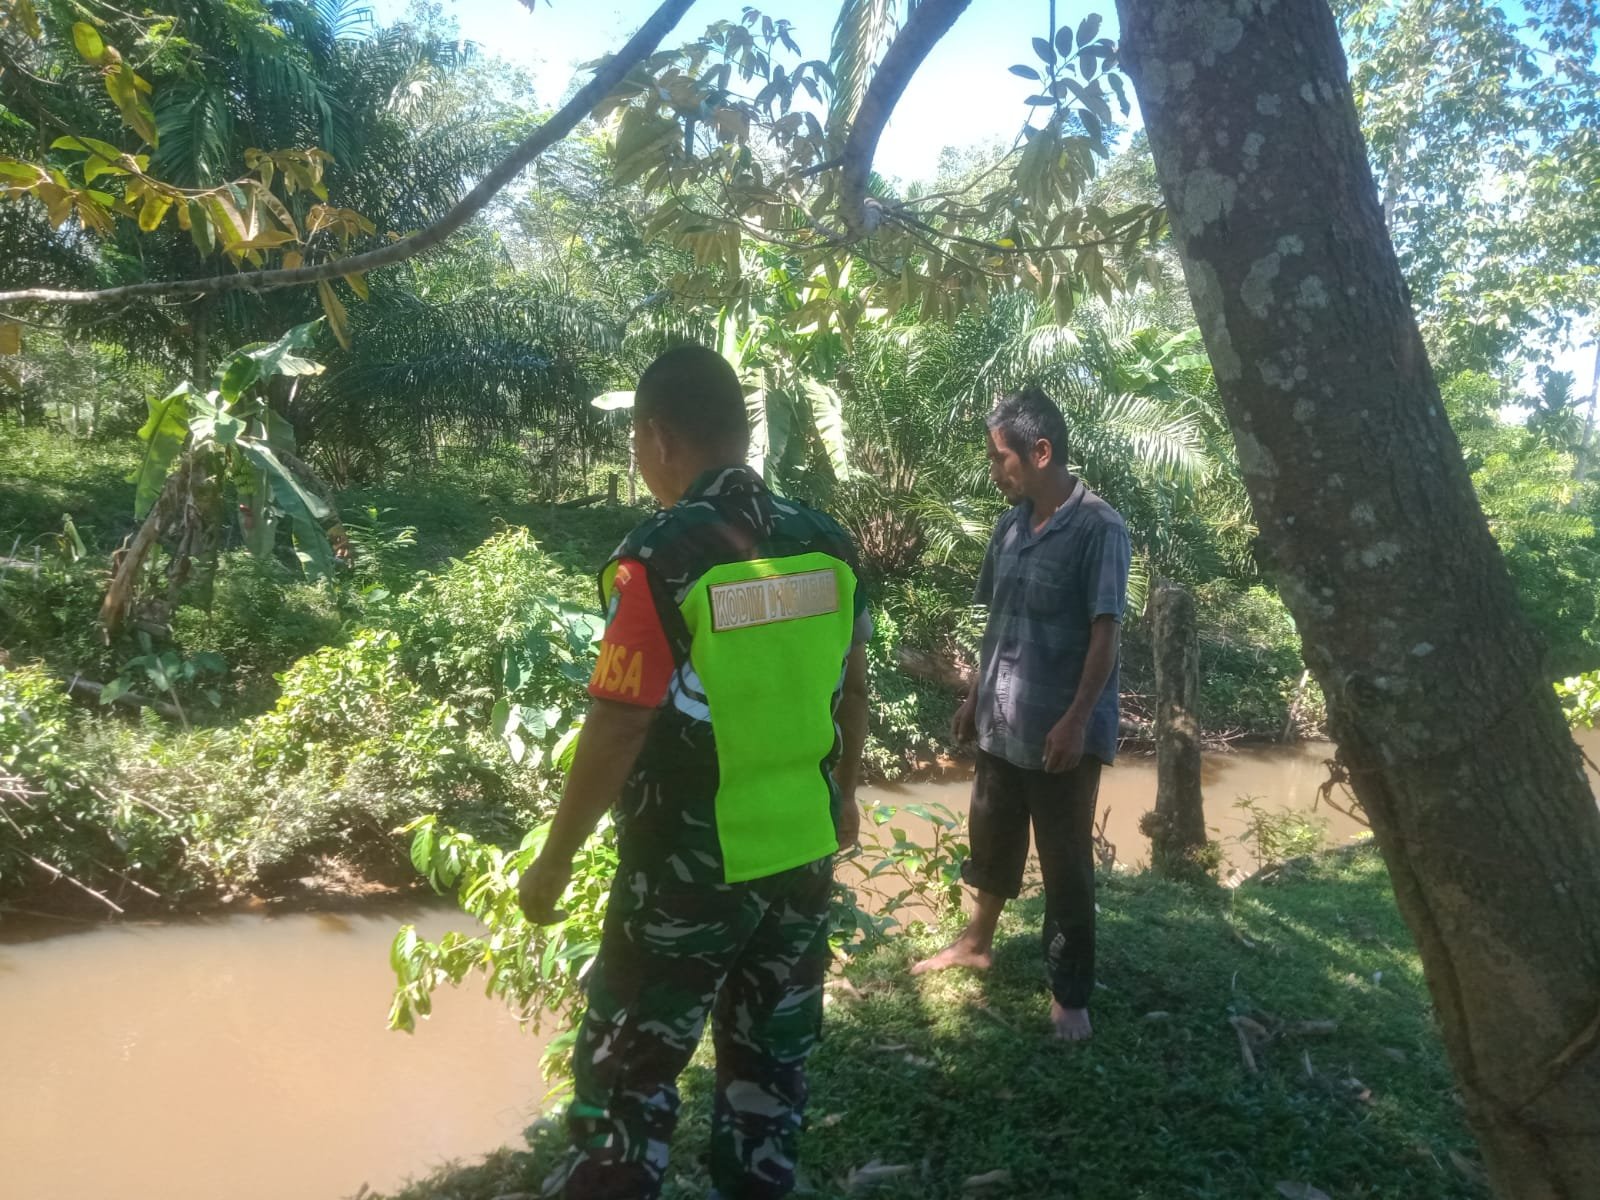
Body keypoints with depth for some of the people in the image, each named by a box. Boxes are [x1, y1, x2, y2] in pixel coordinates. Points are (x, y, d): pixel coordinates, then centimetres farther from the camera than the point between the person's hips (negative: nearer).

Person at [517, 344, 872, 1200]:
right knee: (771, 1062, 20)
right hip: (803, 853, 6)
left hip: (687, 871, -5)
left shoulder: (658, 558, -20)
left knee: (626, 1074, 12)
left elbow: (617, 732, -18)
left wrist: (553, 863, -6)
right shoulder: (828, 545, -2)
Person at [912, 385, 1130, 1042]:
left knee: (1066, 865, 4)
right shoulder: (1011, 525, 7)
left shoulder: (1098, 527, -15)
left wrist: (1077, 719, -23)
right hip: (1002, 721, 7)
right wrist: (976, 694, 17)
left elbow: (1105, 632, -18)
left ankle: (1071, 994, 18)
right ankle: (977, 941, 42)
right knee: (992, 840, 22)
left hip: (1063, 731, -7)